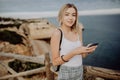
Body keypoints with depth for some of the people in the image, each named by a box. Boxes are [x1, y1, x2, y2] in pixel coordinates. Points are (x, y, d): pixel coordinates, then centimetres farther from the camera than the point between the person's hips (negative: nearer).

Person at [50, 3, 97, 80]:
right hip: (66, 74, -5)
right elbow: (55, 61, -16)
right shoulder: (57, 33, -18)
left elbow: (81, 54, 6)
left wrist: (87, 50, -15)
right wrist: (73, 52, -28)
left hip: (80, 71, 5)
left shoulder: (78, 31, -2)